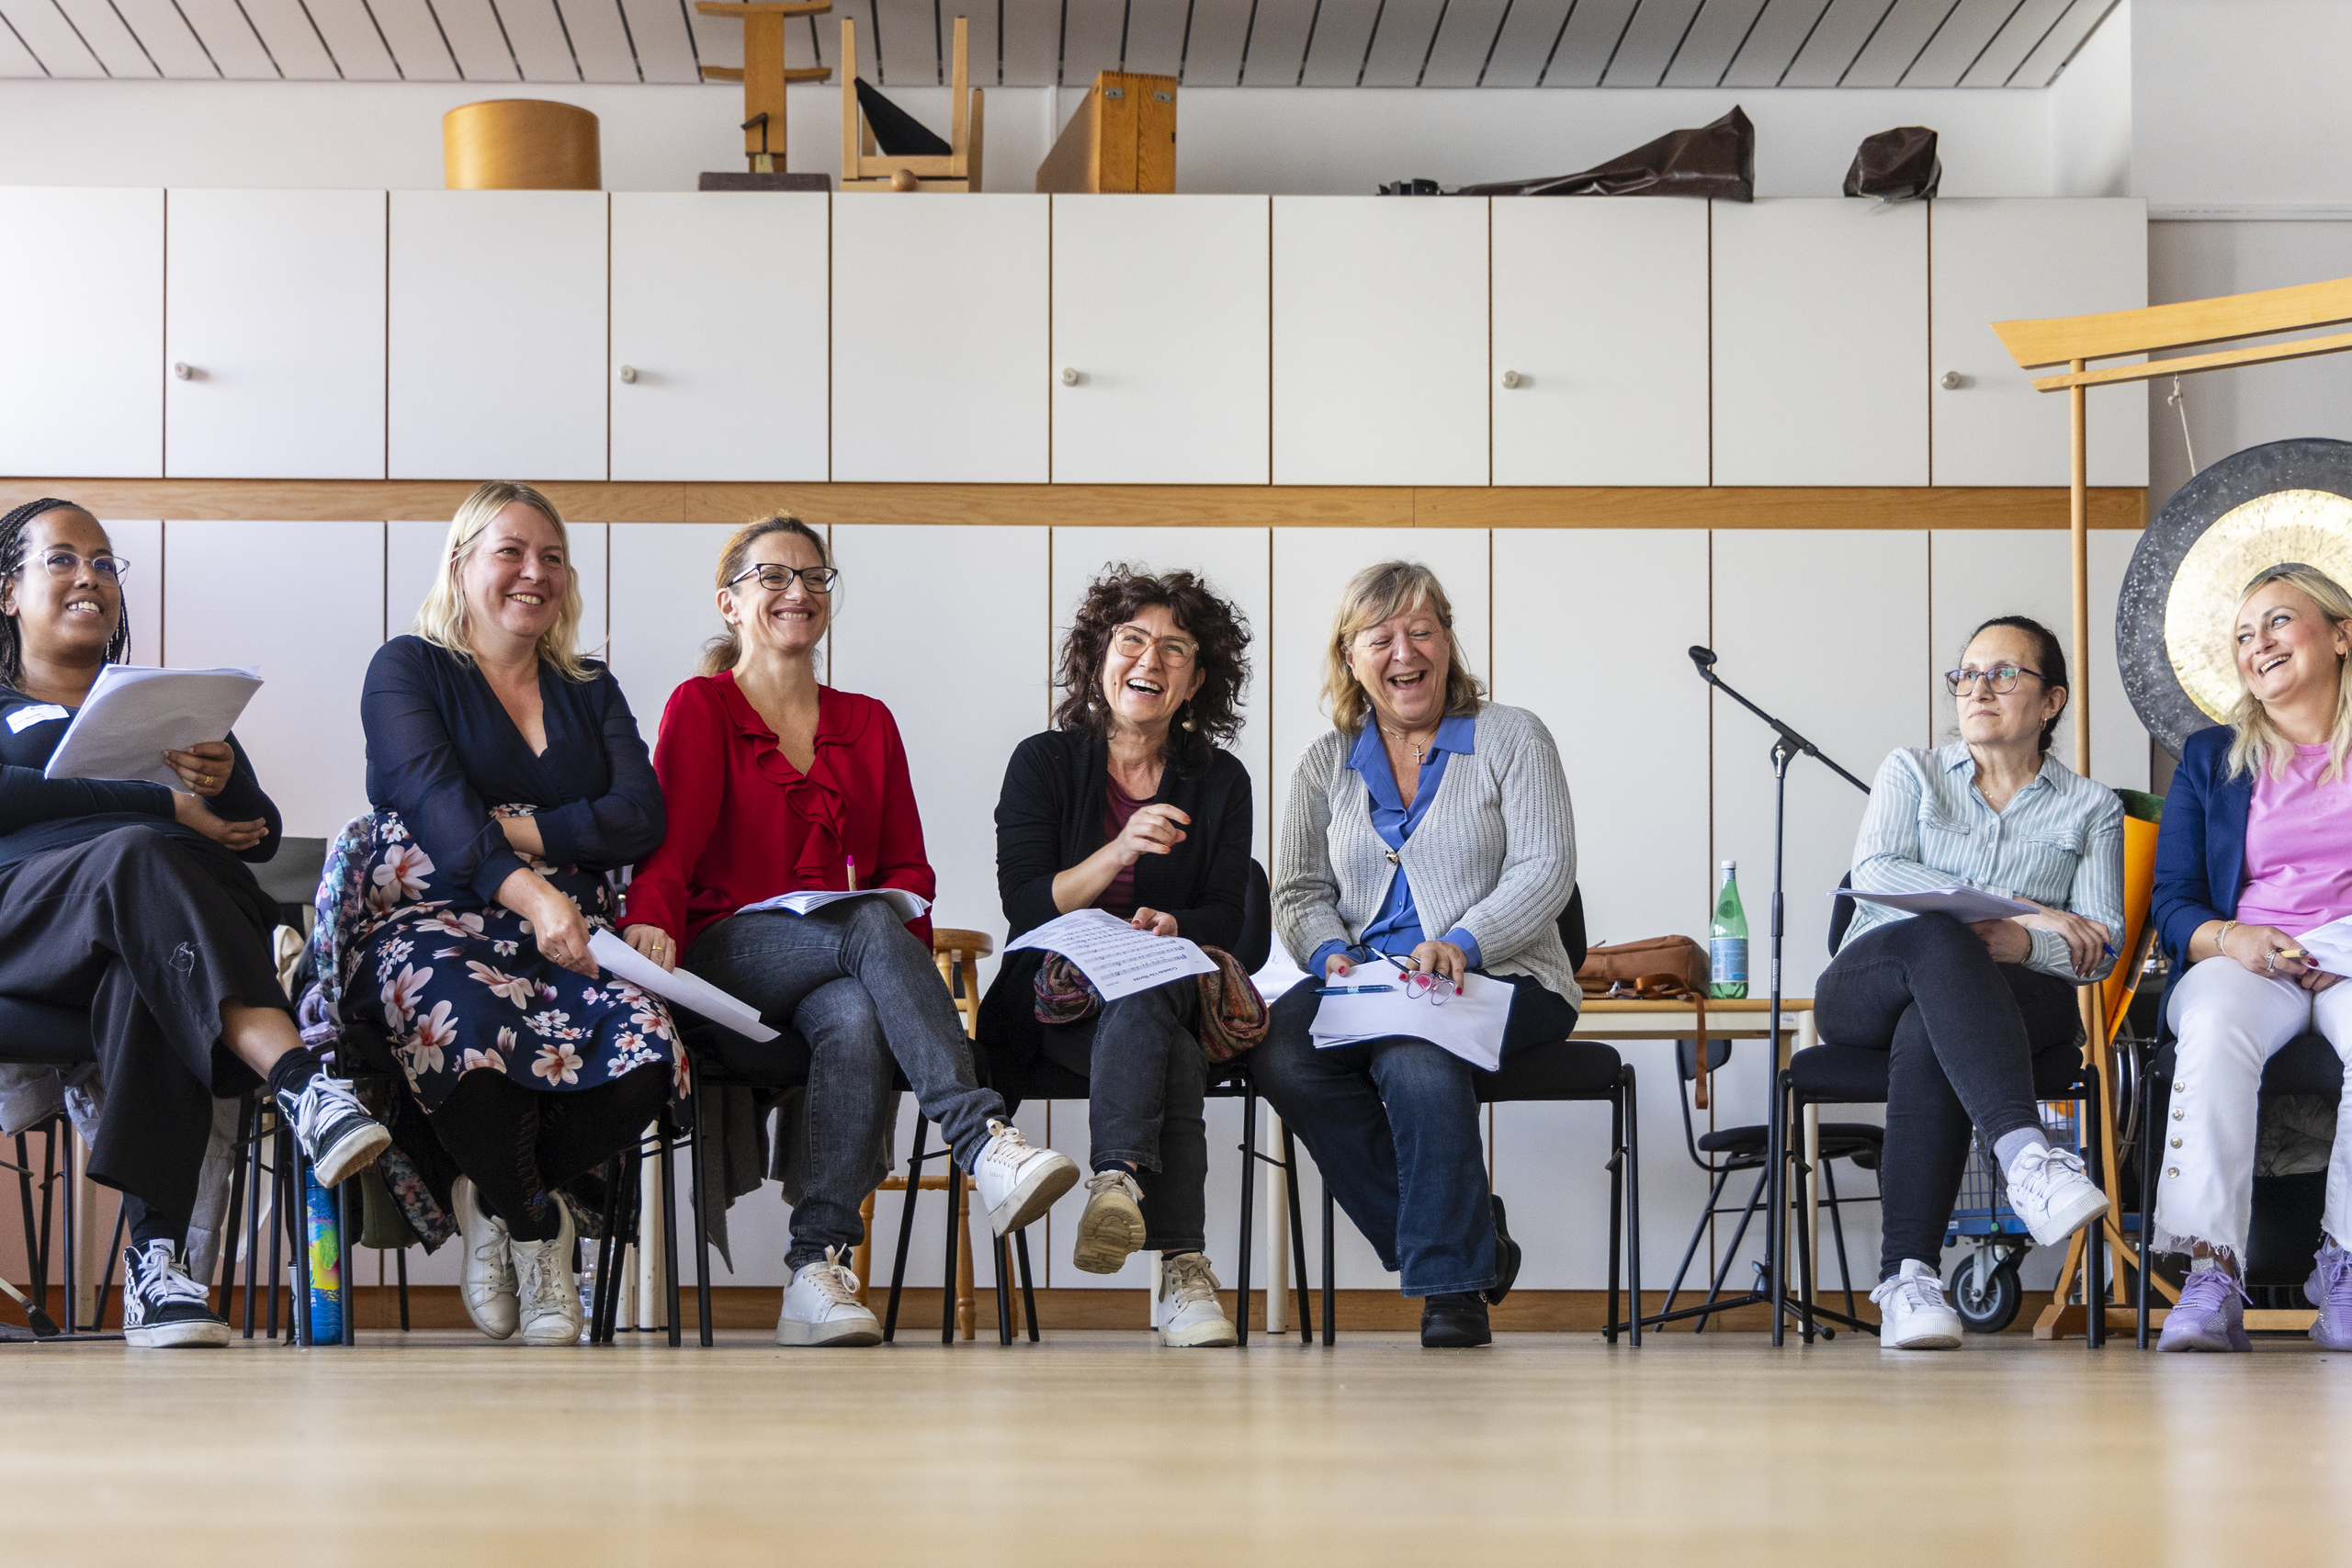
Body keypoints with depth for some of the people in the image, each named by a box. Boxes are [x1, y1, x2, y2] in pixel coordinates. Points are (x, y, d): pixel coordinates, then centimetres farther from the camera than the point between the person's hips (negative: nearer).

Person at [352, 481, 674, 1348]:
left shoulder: (591, 691, 23)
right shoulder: (407, 669, 9)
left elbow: (639, 820, 7)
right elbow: (434, 799, -11)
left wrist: (506, 829, -7)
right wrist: (528, 890, -28)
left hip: (567, 933, 4)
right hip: (436, 922, -4)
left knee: (646, 1047, -30)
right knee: (477, 1037, -40)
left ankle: (495, 1196, -4)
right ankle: (537, 1231, -10)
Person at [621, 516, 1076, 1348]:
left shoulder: (867, 724, 24)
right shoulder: (702, 707, 11)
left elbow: (906, 866, 19)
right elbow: (670, 843, -4)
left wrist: (903, 921, -6)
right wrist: (652, 920, -26)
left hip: (833, 981, 4)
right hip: (725, 970, -3)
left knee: (858, 1019, -37)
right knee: (871, 928, -36)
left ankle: (817, 1270, -44)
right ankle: (988, 1145, -51)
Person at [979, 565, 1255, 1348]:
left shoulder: (1221, 781, 11)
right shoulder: (1043, 762, 5)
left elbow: (1224, 918, 5)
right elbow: (1026, 906, -5)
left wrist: (1171, 925, -18)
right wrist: (1120, 851, -21)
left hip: (1172, 990, 2)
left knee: (1146, 987, -38)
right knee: (1173, 1060, -36)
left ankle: (1119, 1179, -54)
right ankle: (1181, 1265, -48)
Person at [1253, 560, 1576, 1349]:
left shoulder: (1510, 738, 6)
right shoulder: (1327, 763, 17)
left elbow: (1544, 870, -4)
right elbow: (1299, 892, 14)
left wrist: (1463, 944, -21)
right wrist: (1331, 953, -10)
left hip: (1498, 980, -4)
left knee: (1413, 1055, -38)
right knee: (1280, 1051, -30)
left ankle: (1453, 1282, -25)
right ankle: (1470, 1232, -19)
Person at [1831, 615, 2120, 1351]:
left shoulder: (2091, 808, 17)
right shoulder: (1911, 773, 19)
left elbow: (2100, 944, 5)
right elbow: (1872, 874, -2)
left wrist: (2022, 943, -19)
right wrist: (2020, 909, -11)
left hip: (2019, 996, 0)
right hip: (1868, 985, 0)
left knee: (1926, 1035, -38)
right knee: (1938, 938, -38)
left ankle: (1907, 1276, -48)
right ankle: (2026, 1156, -57)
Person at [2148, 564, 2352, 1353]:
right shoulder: (2211, 757, 18)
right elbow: (2173, 904, 11)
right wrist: (2233, 939, -12)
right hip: (2241, 961, 1)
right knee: (2217, 1029, -38)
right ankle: (2212, 1278, -44)